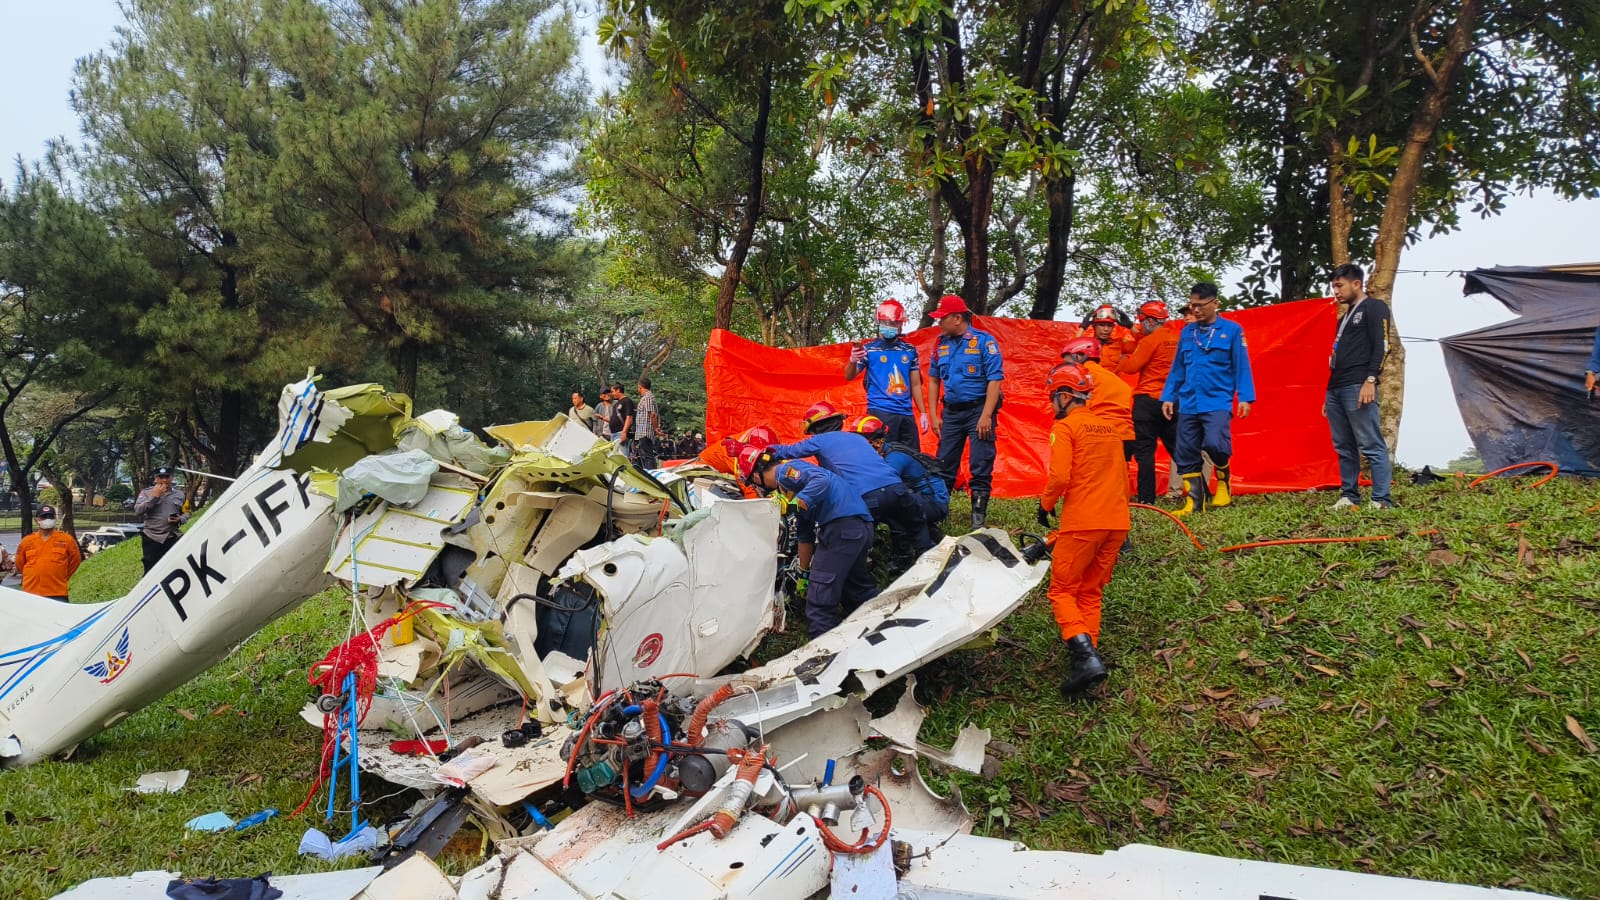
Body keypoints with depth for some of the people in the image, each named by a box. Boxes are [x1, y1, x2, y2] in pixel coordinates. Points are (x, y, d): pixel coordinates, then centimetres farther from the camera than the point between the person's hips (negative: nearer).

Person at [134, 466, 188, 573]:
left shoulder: (179, 495, 13)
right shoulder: (146, 493, 4)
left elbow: (185, 513, 19)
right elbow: (137, 511, -9)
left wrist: (180, 519, -4)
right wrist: (154, 496, -12)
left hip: (172, 538, 2)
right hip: (151, 537, -2)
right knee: (151, 571, -1)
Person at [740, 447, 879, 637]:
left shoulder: (785, 470, -2)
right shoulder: (786, 482, 27)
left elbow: (822, 479, -23)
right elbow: (805, 535, 31)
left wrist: (796, 502, -26)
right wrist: (804, 575, 34)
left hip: (842, 524, -10)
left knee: (820, 601, -5)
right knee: (859, 591, 25)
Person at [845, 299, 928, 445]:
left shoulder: (909, 350, 12)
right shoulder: (869, 348, 1)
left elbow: (915, 384, 16)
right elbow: (849, 377, -5)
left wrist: (923, 413, 11)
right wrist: (853, 361, -26)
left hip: (906, 413, 5)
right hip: (880, 412, -4)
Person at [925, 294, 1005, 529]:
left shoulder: (984, 341, -8)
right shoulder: (941, 344, 7)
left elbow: (995, 380, -12)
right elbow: (933, 379, 14)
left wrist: (986, 416, -19)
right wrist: (934, 415, 7)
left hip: (978, 410, -5)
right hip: (951, 412, 5)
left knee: (980, 467, -1)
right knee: (944, 466, 8)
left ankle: (979, 516, 6)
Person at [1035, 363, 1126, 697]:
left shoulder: (1065, 427, -6)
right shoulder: (1111, 427, 16)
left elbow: (1059, 476, -16)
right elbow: (1123, 476, 20)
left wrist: (1045, 504, 1)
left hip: (1083, 522, -6)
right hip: (1117, 523, 7)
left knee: (1063, 591, 2)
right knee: (1091, 593, 17)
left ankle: (1084, 655, -17)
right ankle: (1088, 655, 11)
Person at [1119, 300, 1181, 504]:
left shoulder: (1150, 341, -12)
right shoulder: (1177, 340, 9)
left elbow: (1131, 366, -13)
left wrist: (1122, 360, 9)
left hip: (1148, 400, -7)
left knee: (1144, 450, -4)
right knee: (1177, 448, 14)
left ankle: (1146, 499, -7)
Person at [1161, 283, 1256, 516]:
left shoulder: (1232, 330, 1)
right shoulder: (1186, 332, 13)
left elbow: (1242, 366, -1)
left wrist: (1245, 397, -7)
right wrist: (1168, 397, 12)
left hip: (1218, 402, -5)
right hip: (1188, 404, 5)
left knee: (1214, 443, -24)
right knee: (1186, 454, 3)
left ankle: (1223, 480, 7)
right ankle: (1194, 501, 13)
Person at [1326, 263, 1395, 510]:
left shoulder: (1375, 308, 1)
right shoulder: (1345, 317, 26)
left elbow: (1381, 346, -10)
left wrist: (1370, 380, -20)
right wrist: (1329, 393, 22)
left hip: (1358, 387, -9)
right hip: (1336, 389, 9)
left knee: (1371, 446, -9)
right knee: (1344, 447, 9)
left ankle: (1381, 500, -8)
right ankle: (1349, 496, 14)